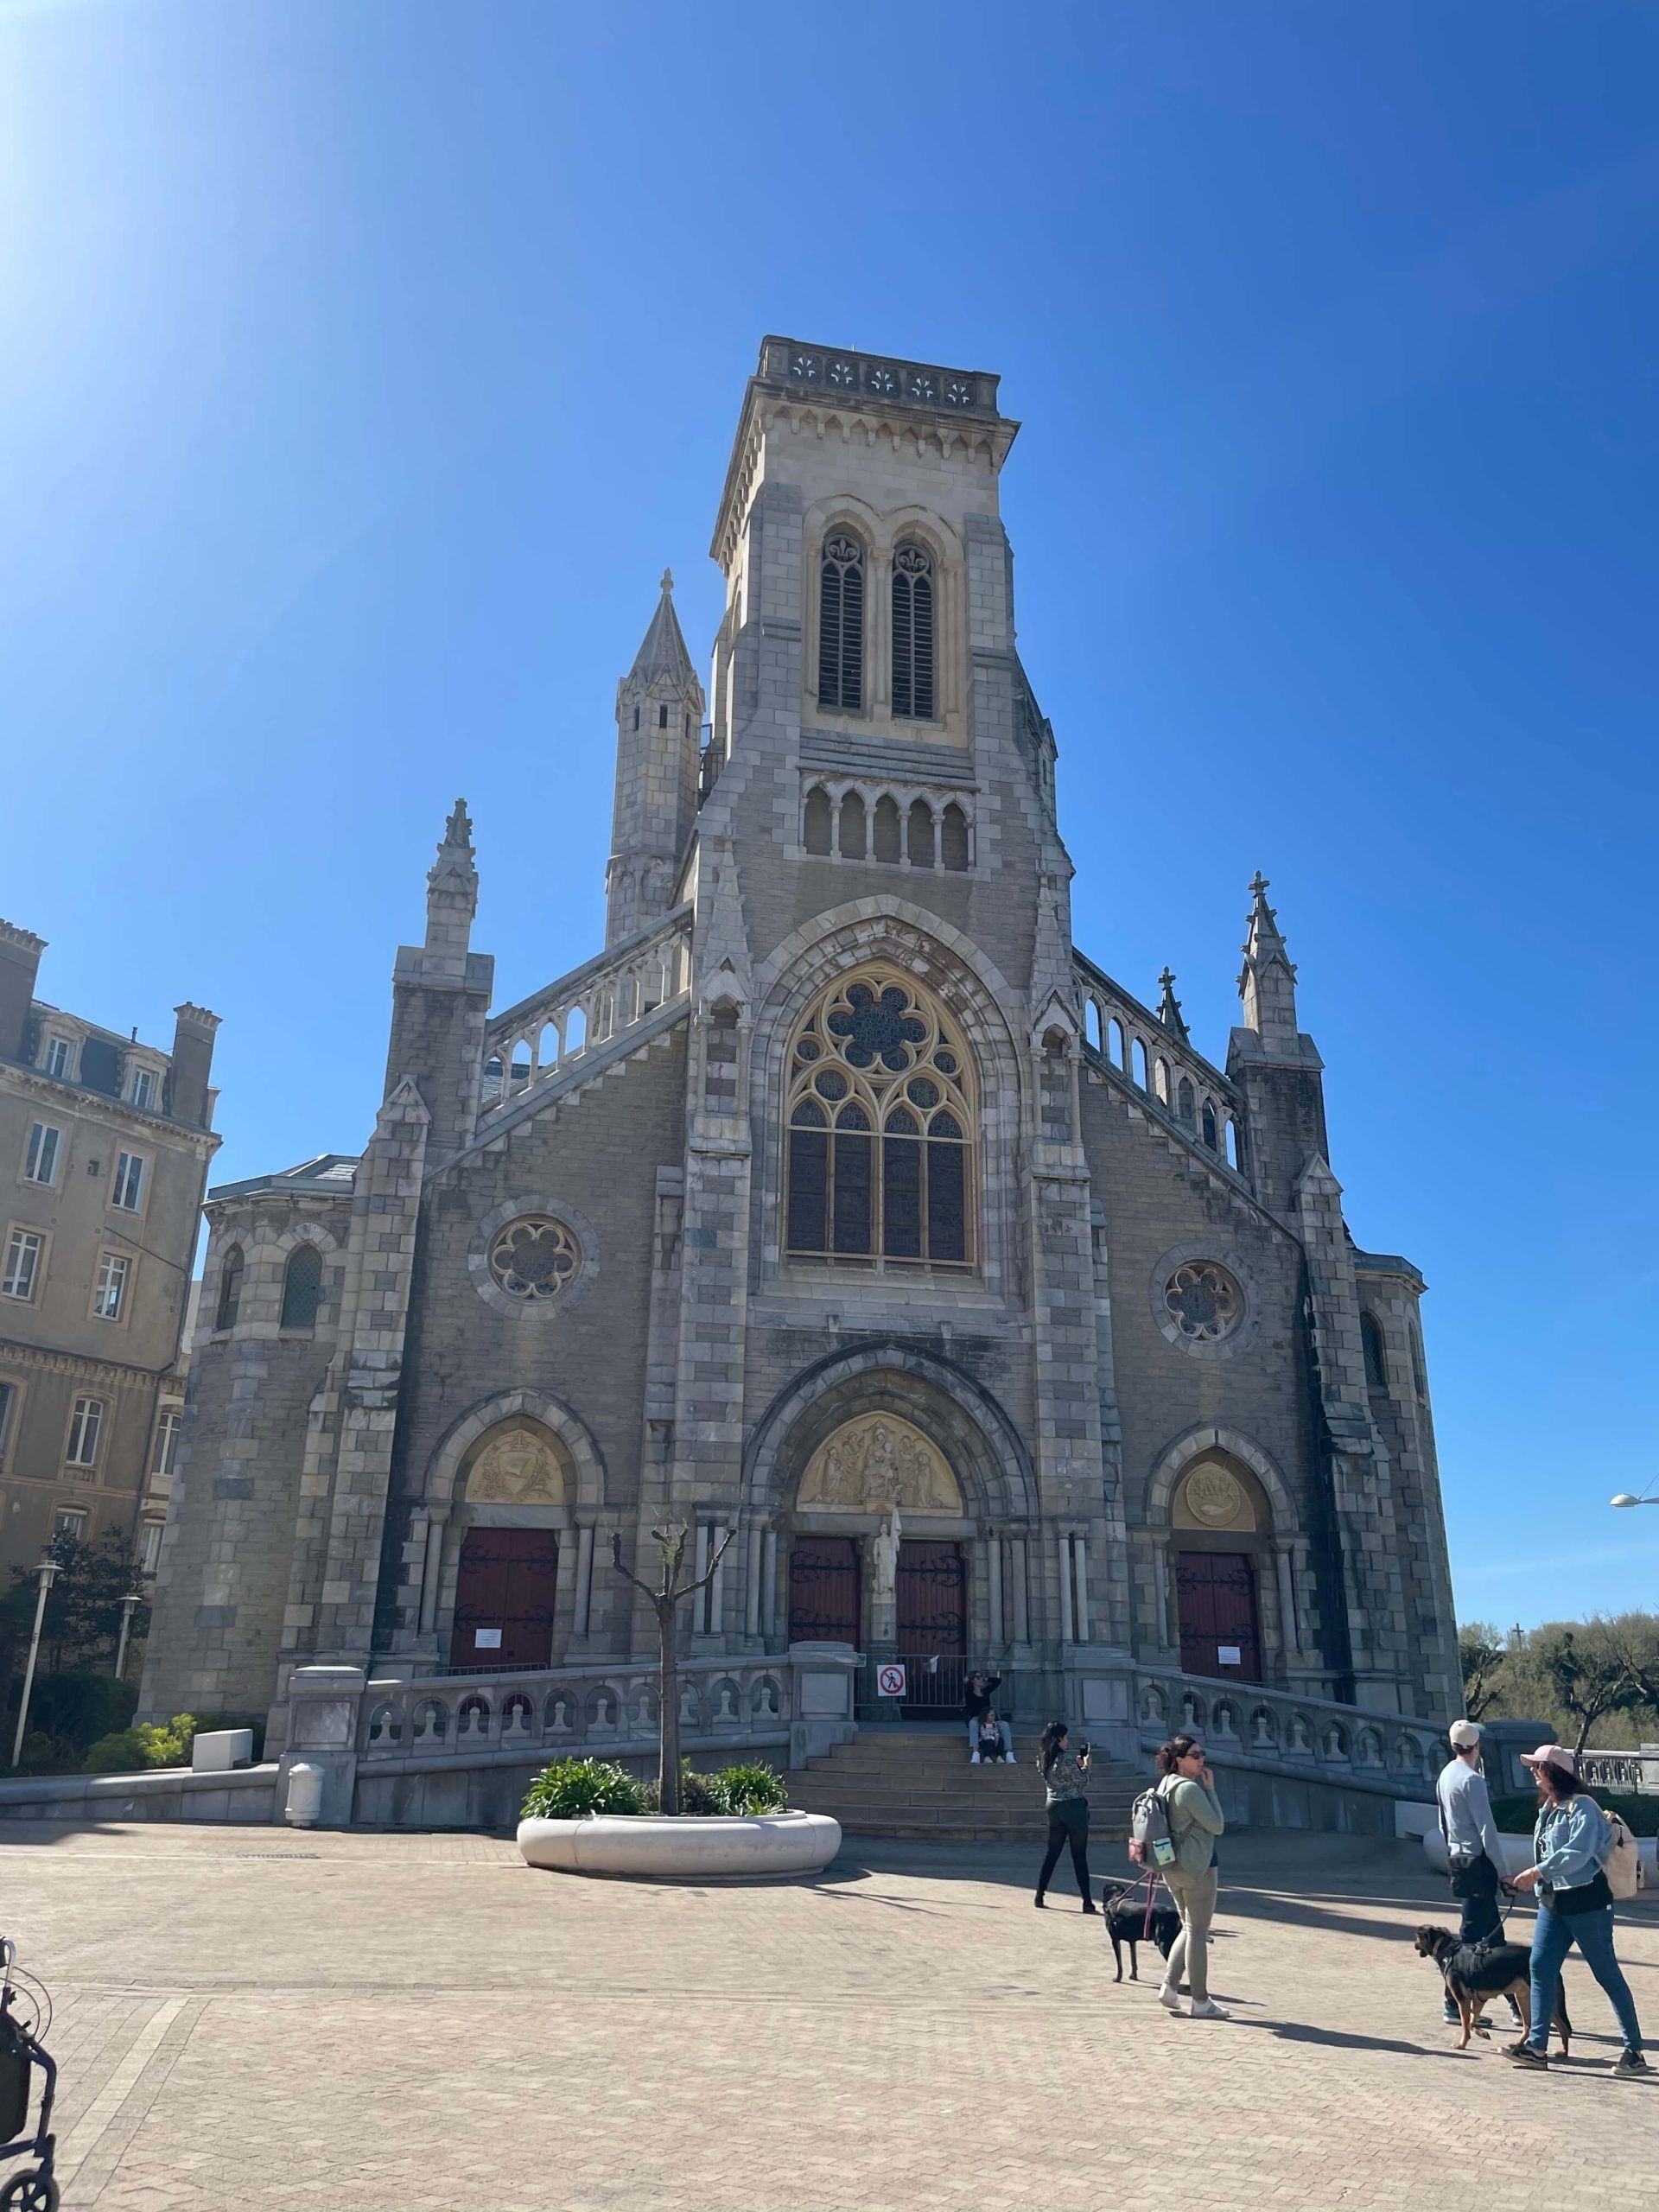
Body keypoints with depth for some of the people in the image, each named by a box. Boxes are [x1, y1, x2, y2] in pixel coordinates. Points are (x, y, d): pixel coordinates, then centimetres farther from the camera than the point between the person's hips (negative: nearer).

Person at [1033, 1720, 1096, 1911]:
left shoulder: (1042, 1759, 4)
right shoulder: (1066, 1759, -19)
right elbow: (1081, 1784, -11)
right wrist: (1085, 1766, 4)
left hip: (1053, 1807, 7)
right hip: (1073, 1807, -6)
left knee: (1052, 1852, 15)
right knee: (1079, 1855, 0)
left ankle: (1040, 1894, 15)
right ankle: (1087, 1901, 3)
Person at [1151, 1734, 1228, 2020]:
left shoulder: (1166, 1785, 10)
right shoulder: (1190, 1789, -19)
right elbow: (1217, 1825, -15)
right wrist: (1210, 1788, -11)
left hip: (1174, 1867, 9)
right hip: (1197, 1867, -9)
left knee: (1188, 1928, 19)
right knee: (1198, 1932, 1)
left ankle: (1169, 1986, 13)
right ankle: (1201, 2002, 9)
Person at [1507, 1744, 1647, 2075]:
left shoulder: (1582, 1807, -14)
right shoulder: (1547, 1808, 12)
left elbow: (1578, 1852, -26)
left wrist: (1539, 1871, -28)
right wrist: (1537, 1877, 7)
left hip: (1586, 1902, -8)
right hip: (1553, 1902, 8)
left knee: (1607, 1974, 1)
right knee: (1540, 1967, 1)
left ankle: (1634, 2051, 13)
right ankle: (1537, 2046, 3)